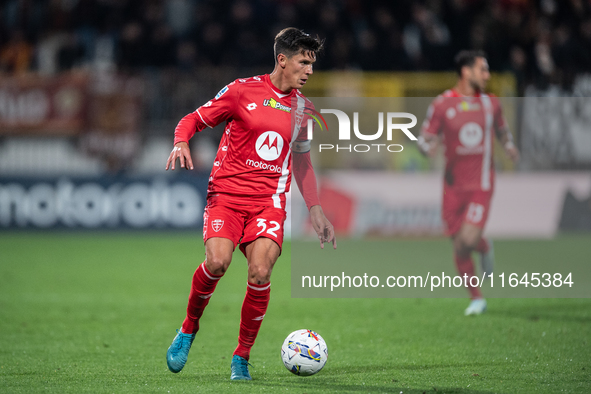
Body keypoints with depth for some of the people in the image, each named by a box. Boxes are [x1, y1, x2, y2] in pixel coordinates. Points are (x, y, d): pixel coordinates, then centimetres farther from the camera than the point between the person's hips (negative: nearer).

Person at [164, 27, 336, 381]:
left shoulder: (302, 107, 14)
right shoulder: (243, 90, 1)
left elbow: (301, 159, 26)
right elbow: (193, 120, 7)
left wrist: (315, 210, 23)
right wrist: (181, 143, -15)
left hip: (269, 202, 3)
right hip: (227, 193, -3)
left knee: (260, 273, -20)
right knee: (218, 261, -27)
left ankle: (242, 357, -2)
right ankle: (189, 328, 1)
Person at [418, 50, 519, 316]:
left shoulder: (490, 103, 5)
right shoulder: (442, 104, -3)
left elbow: (502, 130, 21)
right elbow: (424, 139, 1)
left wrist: (509, 147, 1)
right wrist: (430, 146, -22)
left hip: (481, 185, 0)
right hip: (454, 185, 0)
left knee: (469, 239, -17)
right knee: (459, 248, 1)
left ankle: (485, 247, 20)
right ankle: (477, 299, 18)